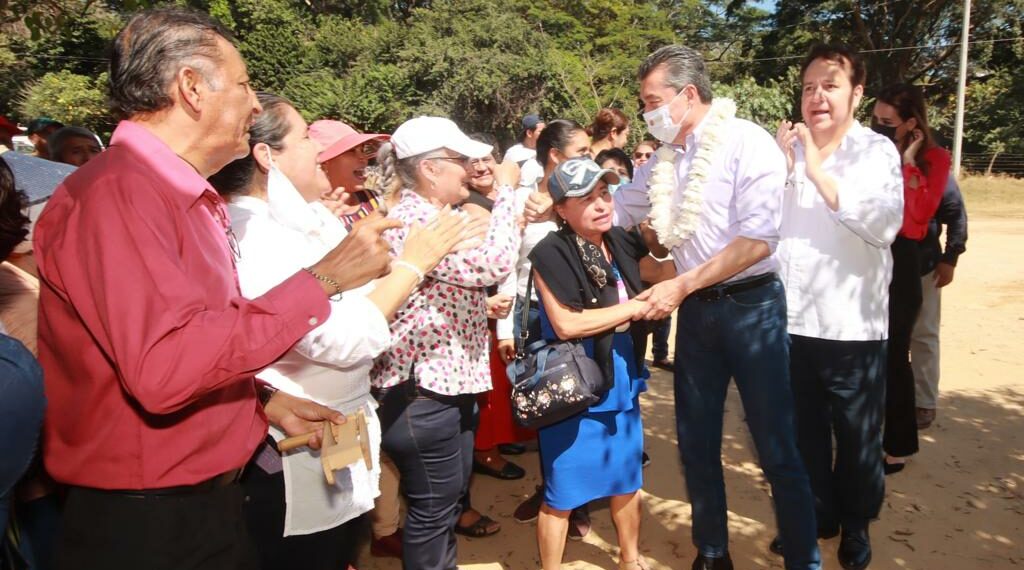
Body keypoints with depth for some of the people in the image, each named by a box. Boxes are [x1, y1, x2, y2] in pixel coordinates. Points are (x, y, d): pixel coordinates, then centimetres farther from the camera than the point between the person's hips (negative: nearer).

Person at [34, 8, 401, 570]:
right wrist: (322, 279, -25)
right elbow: (165, 369, -33)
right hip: (147, 525, -9)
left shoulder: (188, 198, 10)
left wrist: (267, 401, 3)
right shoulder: (116, 192, -21)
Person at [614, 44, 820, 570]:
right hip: (695, 310, 6)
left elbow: (758, 241, -19)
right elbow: (614, 208, 19)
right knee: (696, 443, 13)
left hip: (751, 306, -6)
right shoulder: (663, 161, 8)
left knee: (777, 448, 1)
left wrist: (680, 285, -18)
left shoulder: (748, 143, -11)